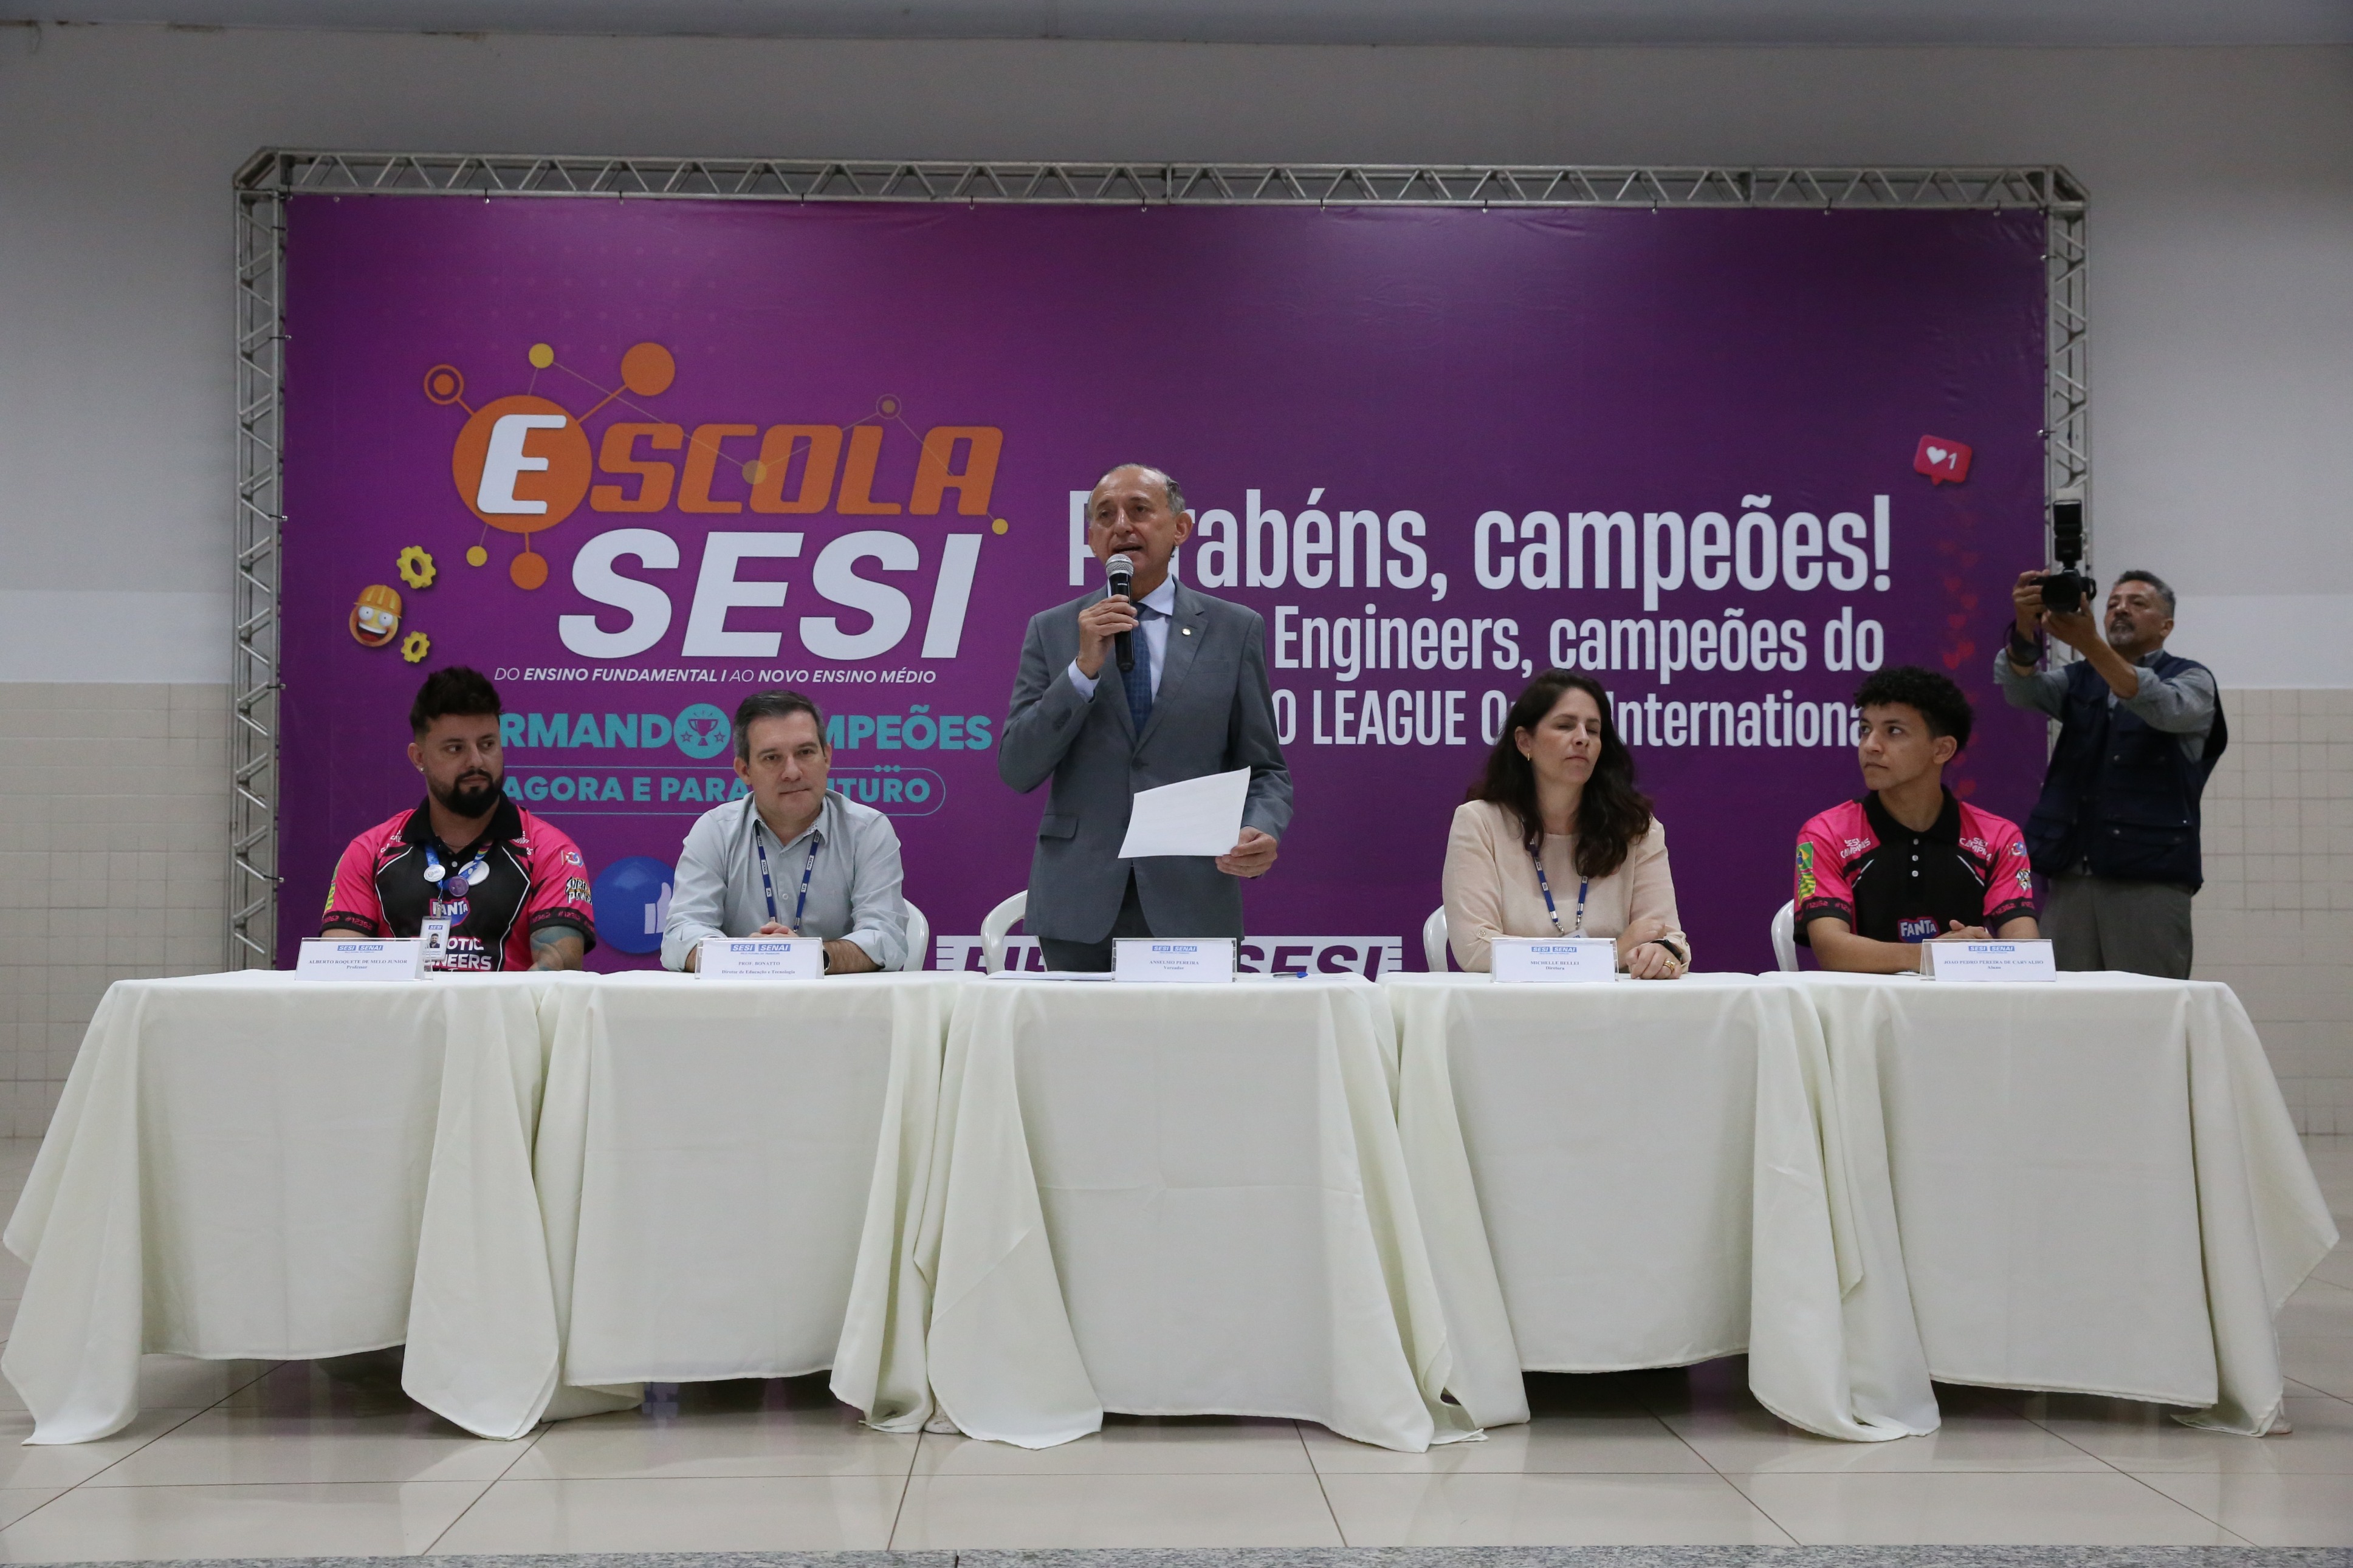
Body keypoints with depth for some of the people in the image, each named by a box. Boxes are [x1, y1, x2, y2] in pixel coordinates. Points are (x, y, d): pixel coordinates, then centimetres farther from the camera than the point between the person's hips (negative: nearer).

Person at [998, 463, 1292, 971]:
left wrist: (1261, 832, -15)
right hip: (1079, 908, 1)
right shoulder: (1051, 631, 7)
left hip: (1191, 906, 0)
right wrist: (1084, 669, -11)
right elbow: (1017, 770, -1)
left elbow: (1263, 770, 6)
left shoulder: (1235, 630, 5)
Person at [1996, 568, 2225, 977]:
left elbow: (2164, 707, -17)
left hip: (2150, 879, -3)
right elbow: (2021, 689, -4)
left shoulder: (2192, 680, 7)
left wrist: (2089, 643, -31)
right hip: (2068, 877, 3)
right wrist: (2026, 628, -26)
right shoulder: (2079, 680, 17)